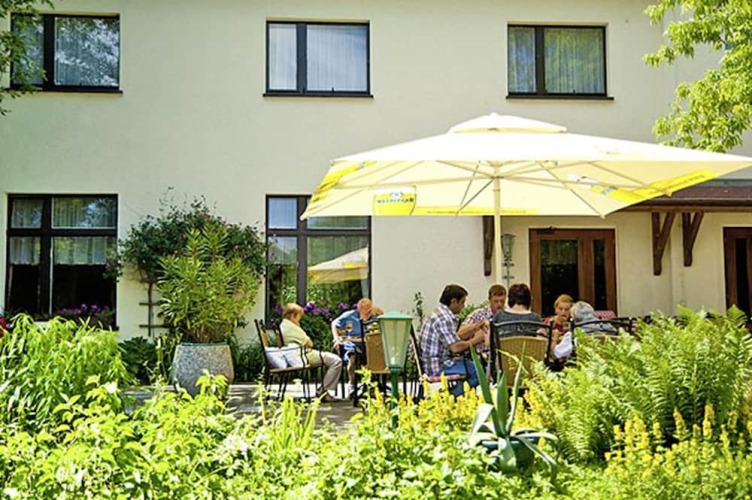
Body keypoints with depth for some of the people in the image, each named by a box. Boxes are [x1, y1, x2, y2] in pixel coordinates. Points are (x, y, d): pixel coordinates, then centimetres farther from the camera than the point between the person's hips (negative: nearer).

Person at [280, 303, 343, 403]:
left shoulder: (282, 326, 13)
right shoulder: (292, 327, -18)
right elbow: (309, 343, -12)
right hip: (304, 357, -11)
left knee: (333, 358, 22)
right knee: (337, 361, -14)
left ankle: (323, 390, 16)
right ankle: (322, 391, -7)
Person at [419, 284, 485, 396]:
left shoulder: (440, 314, 14)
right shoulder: (444, 319, -19)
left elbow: (453, 337, 23)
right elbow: (455, 347, -24)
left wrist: (473, 329, 17)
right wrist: (475, 340, -9)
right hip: (438, 367, -11)